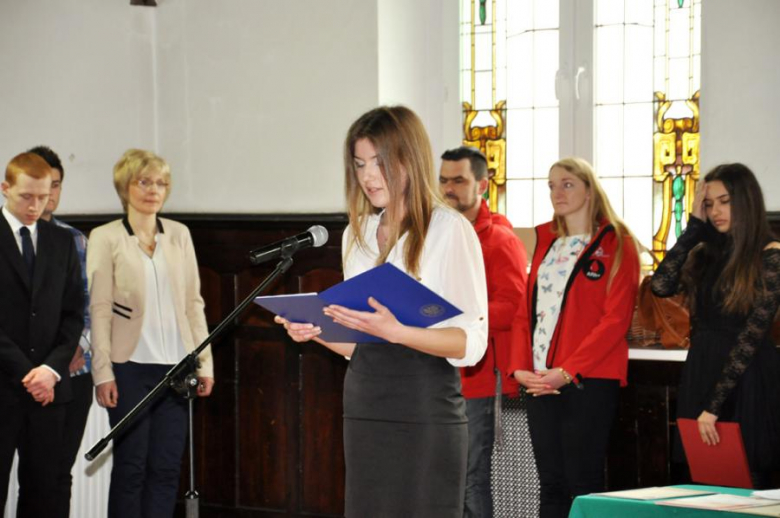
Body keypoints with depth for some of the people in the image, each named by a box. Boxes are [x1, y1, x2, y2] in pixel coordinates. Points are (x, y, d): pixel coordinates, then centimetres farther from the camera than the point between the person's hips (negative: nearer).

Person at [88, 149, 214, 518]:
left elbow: (193, 302, 11)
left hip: (175, 365, 3)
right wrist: (103, 372, -10)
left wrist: (205, 361, 6)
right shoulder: (105, 238, -1)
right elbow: (99, 309, -4)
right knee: (131, 466, 0)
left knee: (166, 467, 3)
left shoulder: (179, 234, 10)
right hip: (131, 366, -3)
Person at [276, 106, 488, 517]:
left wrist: (396, 331, -26)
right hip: (364, 411, 6)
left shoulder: (449, 229, -5)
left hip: (425, 415, -6)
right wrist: (317, 332, 1)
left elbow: (471, 341, -12)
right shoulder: (358, 233, 14)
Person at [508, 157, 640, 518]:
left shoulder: (616, 244, -2)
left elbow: (616, 319, -10)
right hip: (540, 381, 6)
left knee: (583, 484, -5)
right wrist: (520, 366, -2)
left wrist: (567, 371, -17)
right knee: (550, 483, 6)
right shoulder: (545, 242, 17)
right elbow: (527, 309, 14)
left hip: (588, 380, -6)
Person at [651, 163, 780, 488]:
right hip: (700, 374, 6)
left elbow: (753, 334, -13)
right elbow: (661, 285, -6)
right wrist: (694, 227, -1)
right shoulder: (705, 253, 12)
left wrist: (714, 405, -17)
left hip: (746, 382, -6)